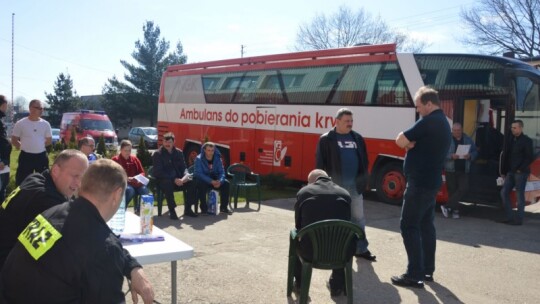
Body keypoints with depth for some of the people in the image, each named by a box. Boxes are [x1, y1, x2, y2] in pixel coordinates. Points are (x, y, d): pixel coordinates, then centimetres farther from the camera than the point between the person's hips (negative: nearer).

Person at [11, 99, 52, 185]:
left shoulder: (45, 124, 2)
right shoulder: (20, 123, -5)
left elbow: (49, 140, 11)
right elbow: (14, 140, 0)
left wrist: (38, 145, 3)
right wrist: (25, 146, -3)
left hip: (42, 156, 3)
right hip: (26, 156, -2)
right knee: (22, 181, 2)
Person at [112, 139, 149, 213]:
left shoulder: (134, 158, 17)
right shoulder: (115, 159, 5)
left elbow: (142, 172, 19)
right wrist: (126, 178, -17)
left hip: (136, 182, 4)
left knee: (144, 190, -30)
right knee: (130, 190, -39)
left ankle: (139, 210, -12)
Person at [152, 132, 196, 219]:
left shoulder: (179, 152, 9)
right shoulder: (157, 154, -5)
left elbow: (183, 167, 9)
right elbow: (159, 172, -13)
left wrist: (186, 175, -17)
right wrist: (174, 179, -24)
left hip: (178, 179, 4)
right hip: (163, 180, -4)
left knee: (191, 182, -22)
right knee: (168, 183, -39)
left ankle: (187, 209, -10)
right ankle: (171, 211, -27)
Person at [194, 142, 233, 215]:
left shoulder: (217, 158, -4)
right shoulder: (199, 159, -16)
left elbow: (221, 172, -4)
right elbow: (199, 173, -24)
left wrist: (220, 181, -28)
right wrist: (211, 181, -36)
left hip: (214, 179, 4)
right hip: (202, 179, -4)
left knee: (226, 183, -19)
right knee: (201, 184, -37)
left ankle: (223, 207, -6)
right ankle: (204, 208, -24)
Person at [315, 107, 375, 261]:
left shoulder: (357, 138, 11)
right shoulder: (326, 139, -3)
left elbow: (364, 160, 13)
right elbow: (321, 163, -6)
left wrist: (364, 180, 7)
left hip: (355, 185, 4)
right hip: (335, 186, -4)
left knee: (358, 218, 10)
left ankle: (361, 248, 19)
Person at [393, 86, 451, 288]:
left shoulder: (430, 121, -17)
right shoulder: (443, 122, 16)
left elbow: (401, 141, -18)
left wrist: (409, 142, 1)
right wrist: (412, 144, -5)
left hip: (420, 182, -10)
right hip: (431, 181, 10)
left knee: (409, 226, -6)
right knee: (425, 225, 15)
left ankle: (415, 275, -5)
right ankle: (427, 270, 22)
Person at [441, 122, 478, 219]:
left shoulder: (468, 140, 9)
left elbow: (475, 152, 12)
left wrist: (470, 156, -10)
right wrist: (451, 156, -21)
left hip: (464, 170, 3)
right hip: (451, 170, -2)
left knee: (464, 188, -10)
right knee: (452, 190, 2)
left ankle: (447, 207, -5)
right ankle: (455, 210, 14)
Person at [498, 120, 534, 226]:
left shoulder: (526, 141, -7)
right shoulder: (511, 140, 13)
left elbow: (530, 157, -11)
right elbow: (505, 156, 14)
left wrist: (521, 169, -15)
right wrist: (504, 171, 12)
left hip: (520, 173, -7)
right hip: (510, 172, 7)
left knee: (519, 195, -2)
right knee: (504, 192, 5)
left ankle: (518, 219, 5)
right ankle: (509, 217, 13)